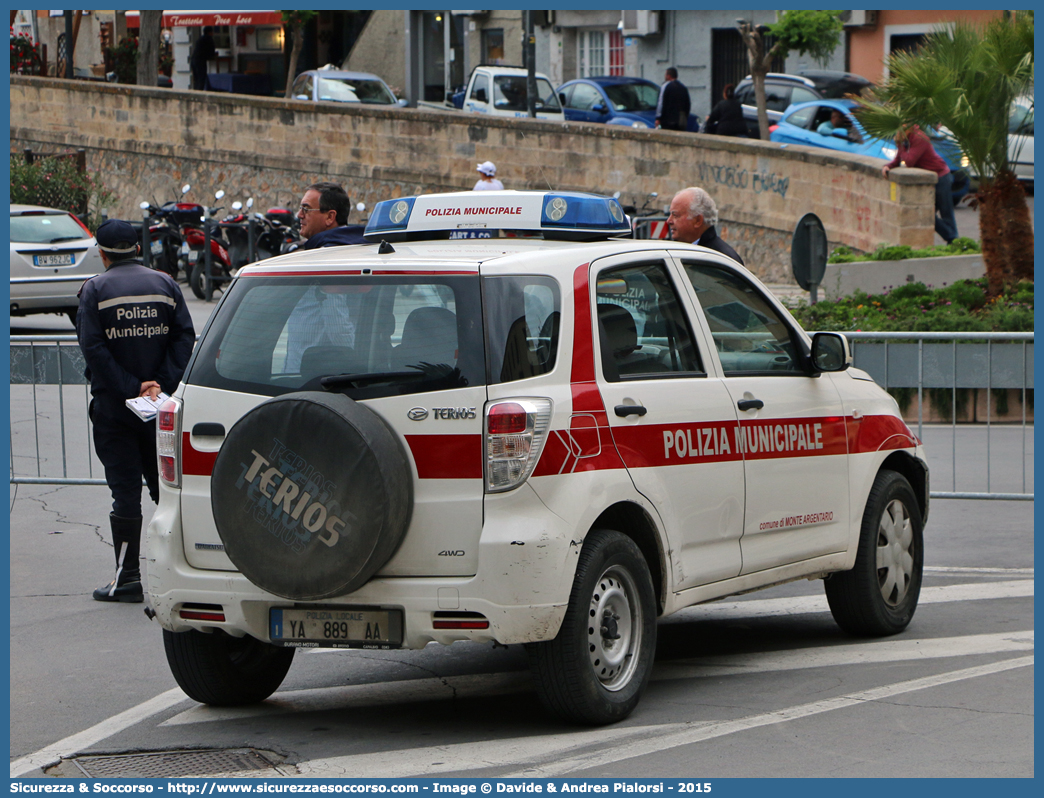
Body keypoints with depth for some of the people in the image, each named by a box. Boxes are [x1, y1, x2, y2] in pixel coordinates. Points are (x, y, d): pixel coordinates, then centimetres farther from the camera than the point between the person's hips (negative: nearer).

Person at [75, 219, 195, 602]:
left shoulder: (95, 290, -4)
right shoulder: (165, 284, 6)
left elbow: (93, 348, -14)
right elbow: (184, 338, -3)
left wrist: (131, 388, -14)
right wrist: (161, 384, -9)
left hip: (114, 408, -3)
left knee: (125, 490, -1)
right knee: (166, 486, 12)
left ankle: (128, 578, -2)